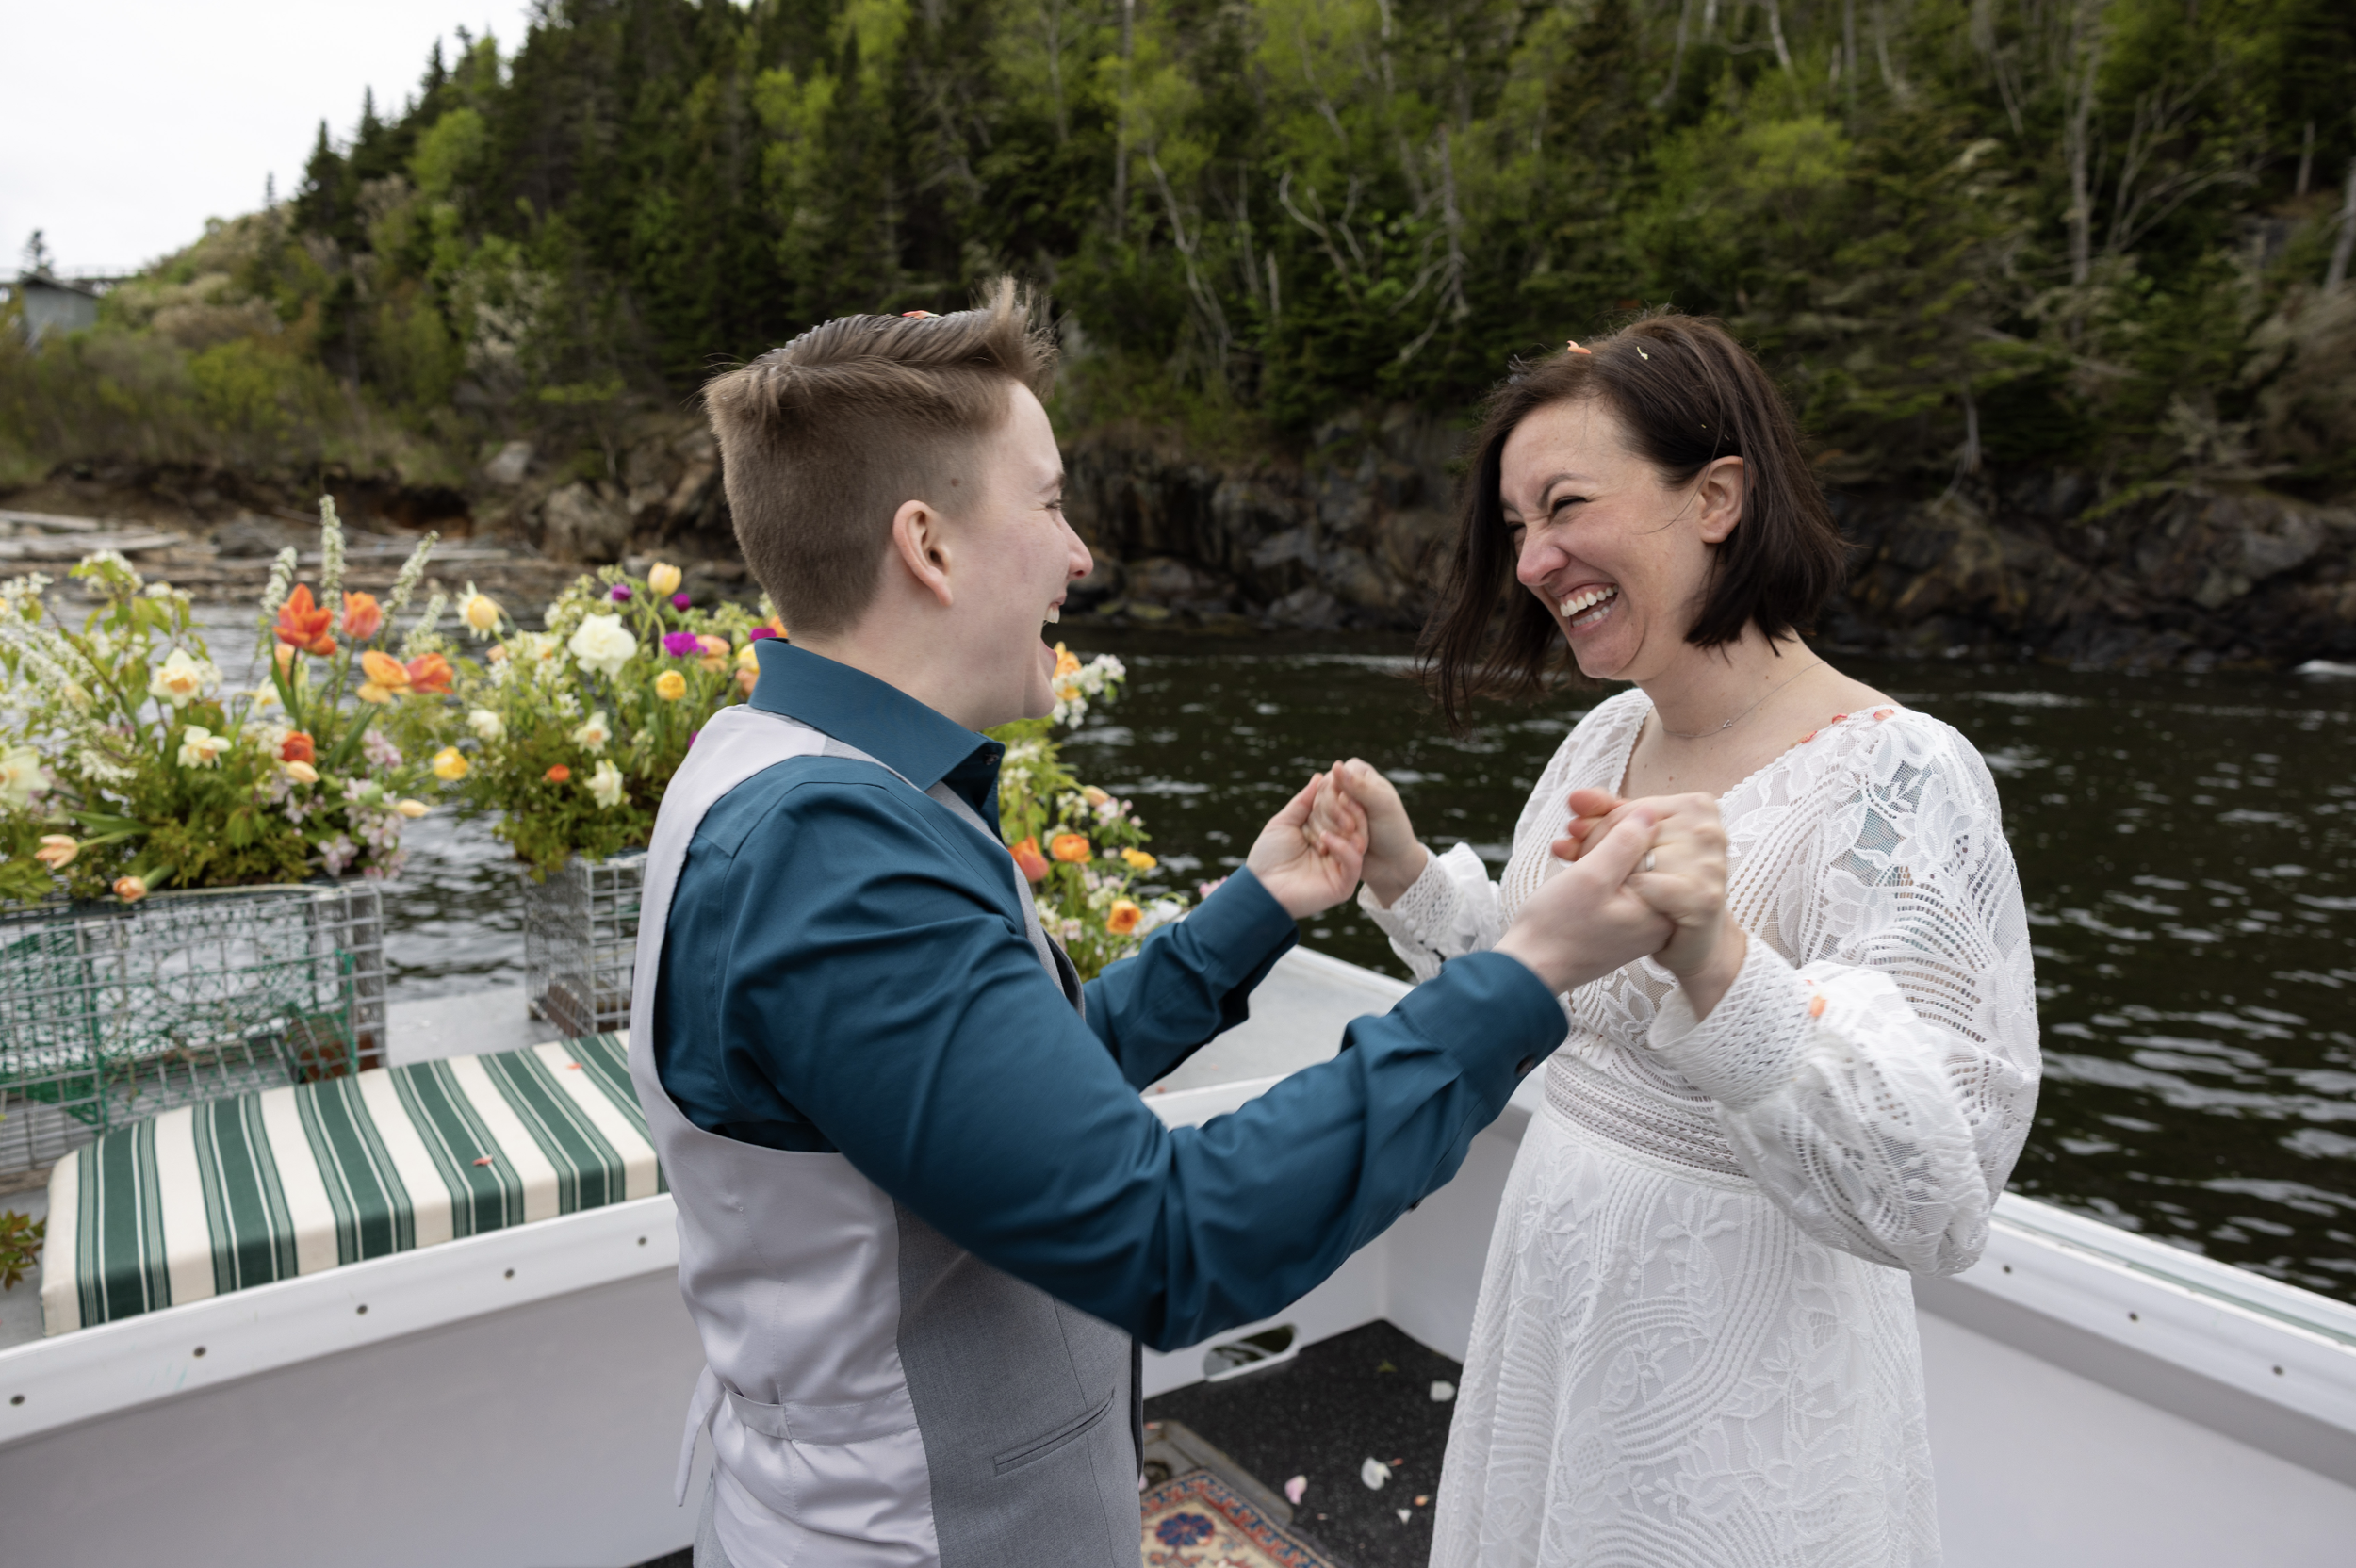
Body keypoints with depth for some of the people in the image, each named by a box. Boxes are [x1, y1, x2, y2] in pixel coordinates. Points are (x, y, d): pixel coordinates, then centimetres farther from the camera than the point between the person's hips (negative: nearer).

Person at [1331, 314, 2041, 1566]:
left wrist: (1717, 961, -43)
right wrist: (1405, 876, -5)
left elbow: (1936, 1204, -28)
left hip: (1737, 1393, -6)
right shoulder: (1607, 735, -1)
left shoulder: (1900, 780, -22)